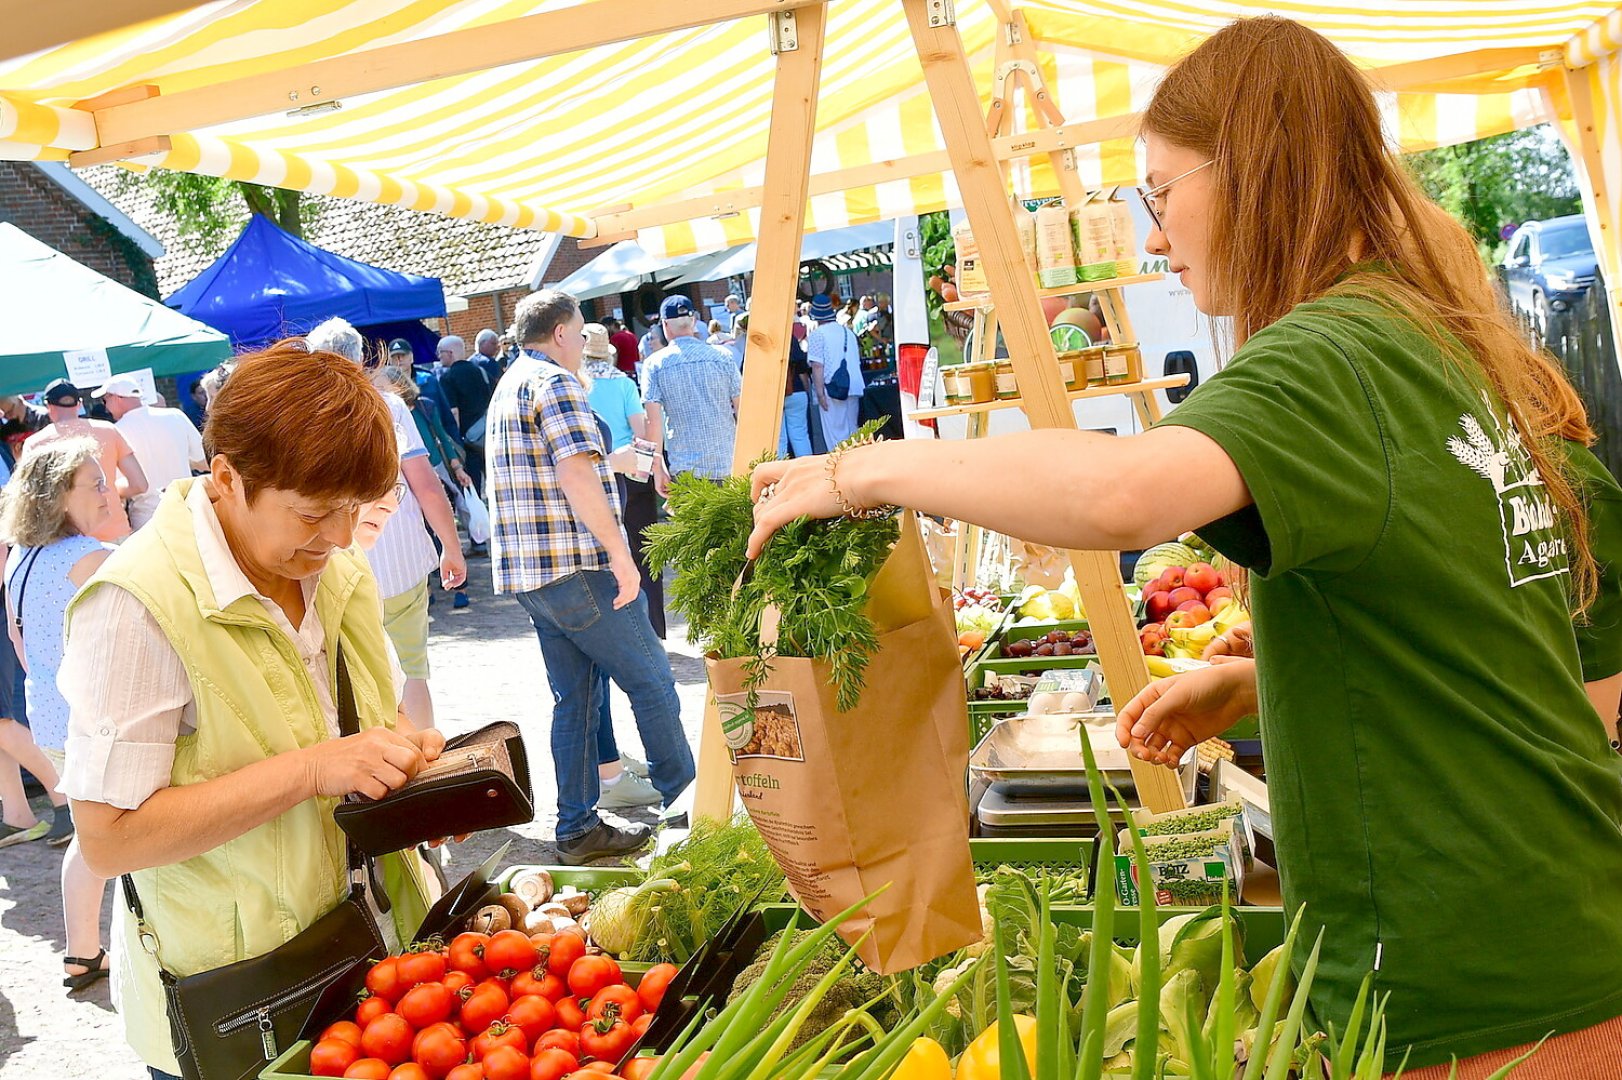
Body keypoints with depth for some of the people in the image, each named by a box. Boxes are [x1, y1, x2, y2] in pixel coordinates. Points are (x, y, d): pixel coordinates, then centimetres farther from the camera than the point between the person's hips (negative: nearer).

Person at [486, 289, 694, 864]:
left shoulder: (508, 386, 20)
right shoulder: (555, 382, -12)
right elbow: (577, 478, -22)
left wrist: (620, 460, 33)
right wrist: (621, 556, -21)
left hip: (529, 573, 10)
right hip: (576, 568, -10)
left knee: (572, 697, 13)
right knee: (652, 679, 2)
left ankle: (579, 829, 17)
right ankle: (686, 796, 12)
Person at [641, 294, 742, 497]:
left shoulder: (654, 364, -1)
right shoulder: (722, 356, 1)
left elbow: (654, 421, -6)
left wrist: (657, 467, 0)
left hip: (685, 468, -1)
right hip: (728, 465, 1)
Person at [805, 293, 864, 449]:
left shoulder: (816, 335, -5)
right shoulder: (848, 331, 15)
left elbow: (817, 366, -13)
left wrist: (820, 393, -13)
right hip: (854, 388, 6)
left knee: (835, 435, -4)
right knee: (852, 432, 13)